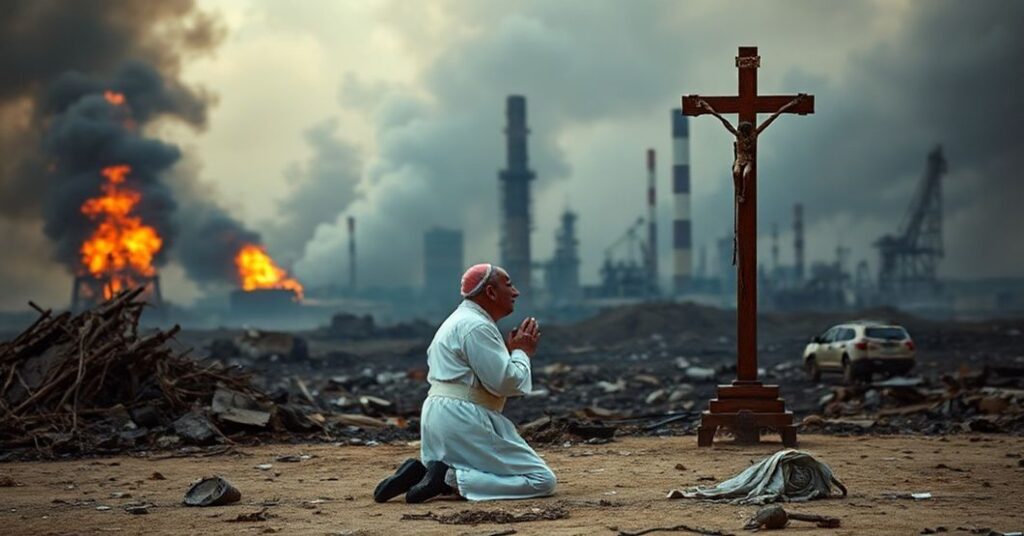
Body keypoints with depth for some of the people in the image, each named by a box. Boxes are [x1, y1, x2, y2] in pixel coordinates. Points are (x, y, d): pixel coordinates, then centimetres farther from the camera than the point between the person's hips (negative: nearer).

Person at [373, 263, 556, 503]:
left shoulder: (458, 321, 20)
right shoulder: (477, 326, -12)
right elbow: (504, 382, -16)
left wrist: (510, 350, 14)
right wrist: (522, 352, 0)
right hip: (464, 422, -10)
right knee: (543, 480, -10)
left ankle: (422, 472, 6)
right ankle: (452, 479, -17)